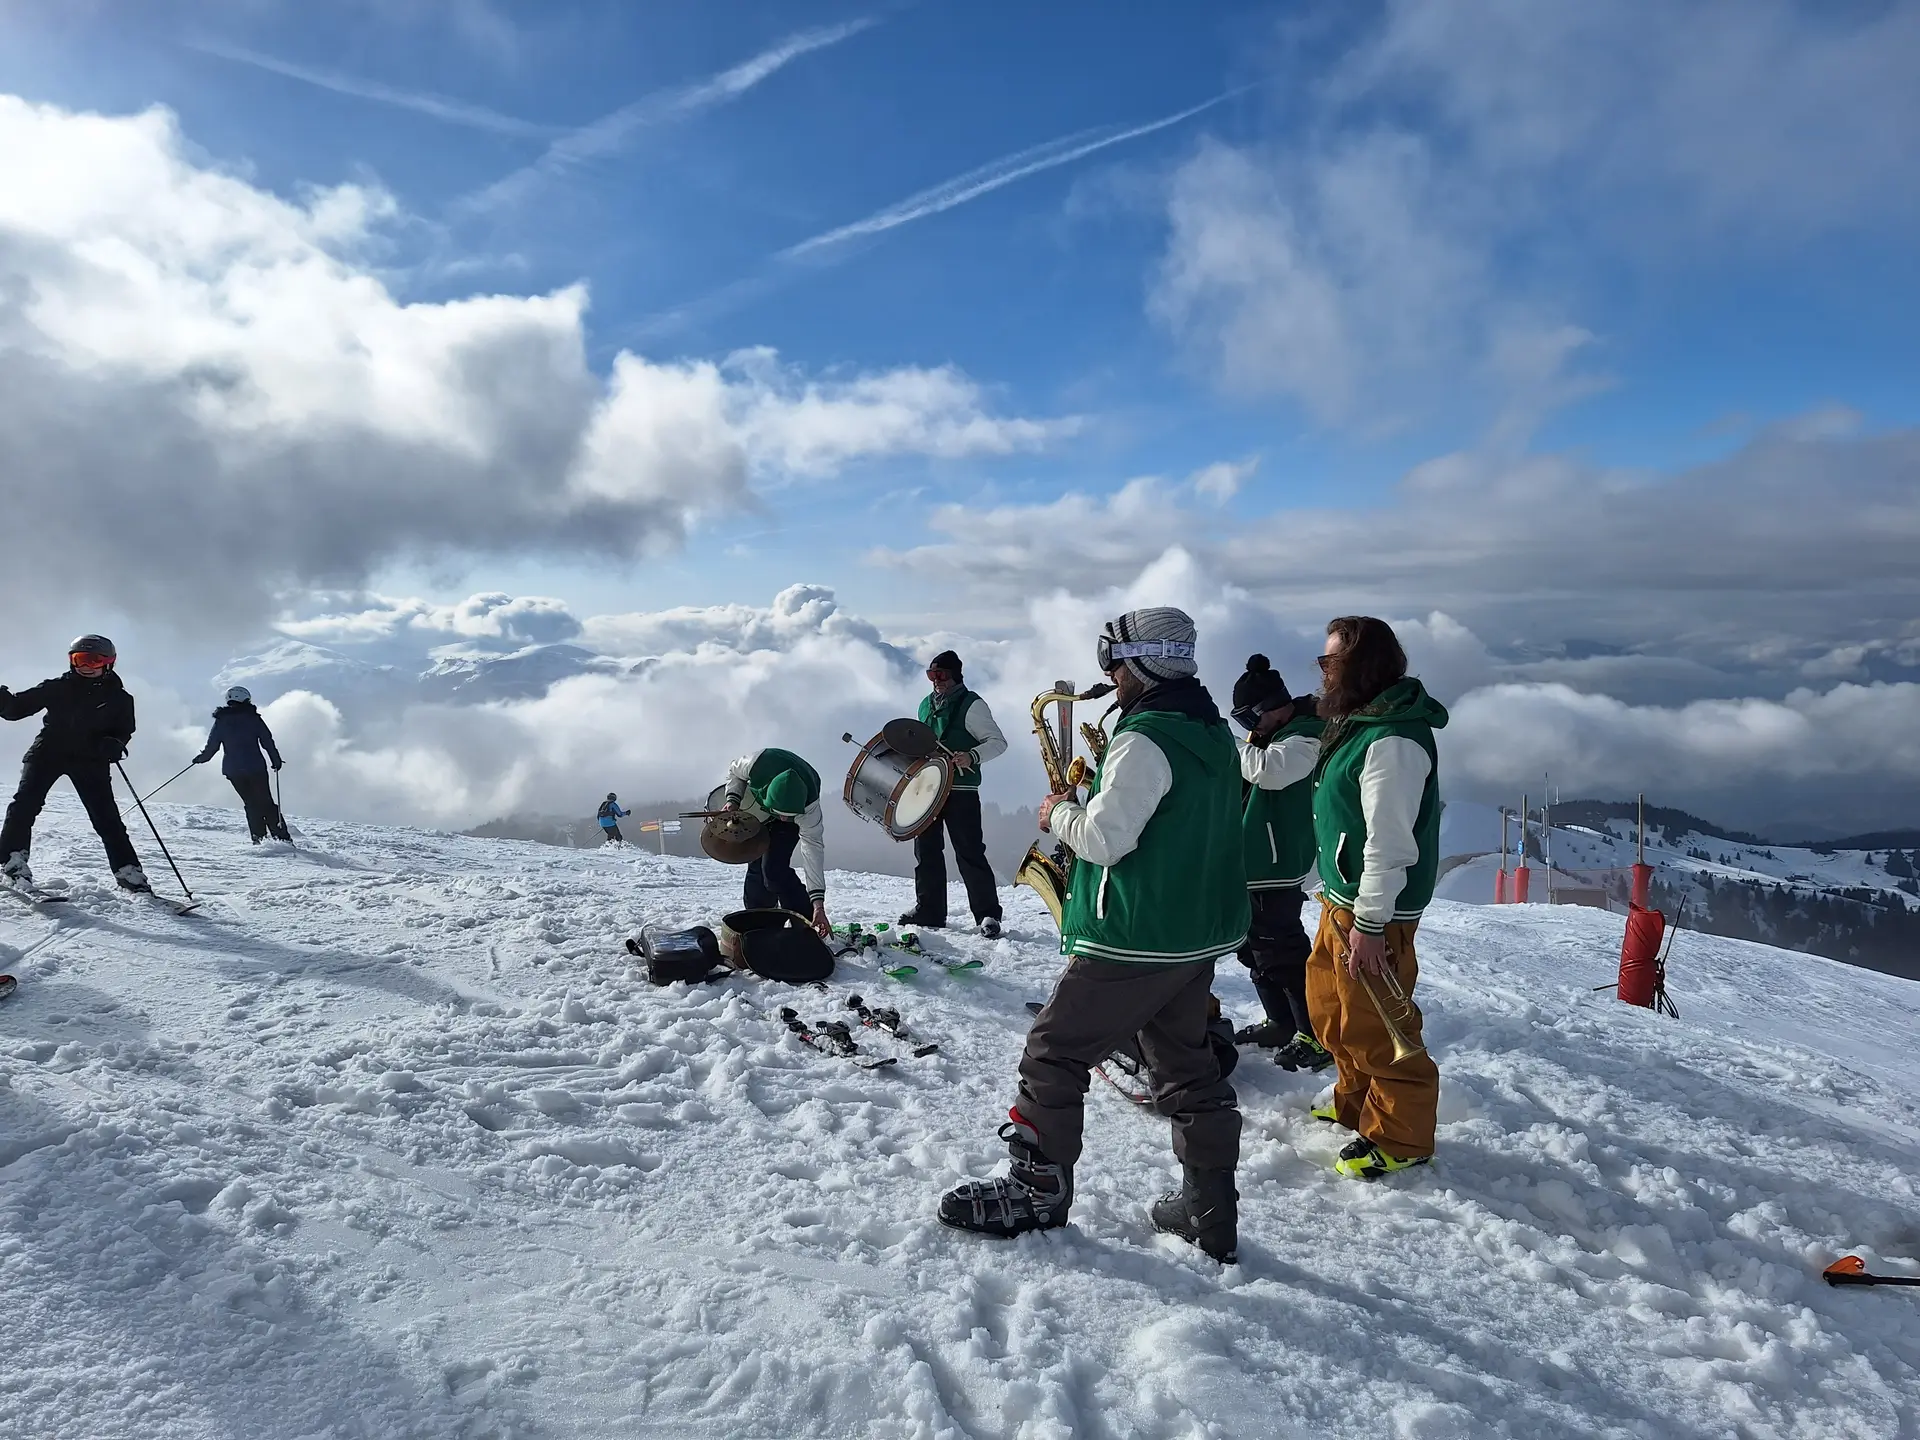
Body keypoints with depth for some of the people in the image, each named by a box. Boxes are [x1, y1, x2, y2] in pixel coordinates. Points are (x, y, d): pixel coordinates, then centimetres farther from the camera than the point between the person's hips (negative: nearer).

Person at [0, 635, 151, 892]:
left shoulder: (118, 698, 5)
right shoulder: (57, 688, 5)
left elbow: (124, 730, 7)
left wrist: (114, 745, -16)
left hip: (90, 760, -1)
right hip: (49, 751, 1)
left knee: (107, 818, -5)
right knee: (26, 802, -19)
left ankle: (128, 872, -3)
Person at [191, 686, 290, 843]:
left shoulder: (221, 721, 5)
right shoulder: (252, 717, -1)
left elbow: (212, 745, 6)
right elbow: (267, 741, -3)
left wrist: (201, 758, 25)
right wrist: (276, 760, 6)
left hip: (232, 770, 2)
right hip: (255, 767, -2)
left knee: (251, 804, 13)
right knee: (266, 803, 3)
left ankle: (259, 839, 4)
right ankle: (281, 837, -6)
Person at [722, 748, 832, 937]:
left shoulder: (810, 805, -42)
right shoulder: (758, 764, -41)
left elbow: (813, 848, -39)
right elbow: (734, 772, -14)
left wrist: (818, 904, -43)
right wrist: (733, 798, -30)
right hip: (756, 809, 3)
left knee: (773, 868, -19)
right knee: (755, 866, 2)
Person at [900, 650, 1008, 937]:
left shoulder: (971, 705, -6)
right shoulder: (927, 705, 16)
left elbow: (998, 742, -10)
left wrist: (972, 757, -27)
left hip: (960, 789, -7)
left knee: (969, 853, -7)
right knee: (926, 849, 10)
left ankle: (988, 914, -1)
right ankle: (929, 910, 20)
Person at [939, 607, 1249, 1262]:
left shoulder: (1145, 738, -19)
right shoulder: (1216, 734, 10)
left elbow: (1104, 837, -22)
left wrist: (1060, 811, -4)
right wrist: (1092, 798, 11)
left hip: (1134, 938, -9)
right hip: (1202, 934, 9)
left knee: (1053, 1055, 5)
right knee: (1188, 1066, 17)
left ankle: (1037, 1191, 16)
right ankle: (1211, 1212, 23)